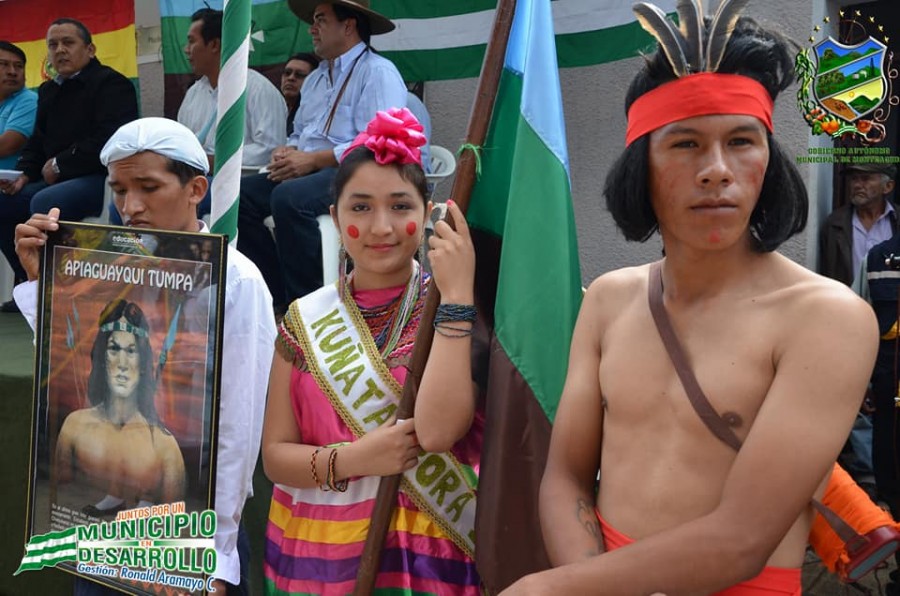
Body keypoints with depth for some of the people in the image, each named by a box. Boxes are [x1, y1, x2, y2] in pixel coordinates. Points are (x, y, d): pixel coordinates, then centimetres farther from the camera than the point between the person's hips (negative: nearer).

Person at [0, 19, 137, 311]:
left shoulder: (111, 84, -9)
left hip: (104, 177, -9)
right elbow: (37, 141, 21)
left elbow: (108, 141, -22)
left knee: (45, 202, -32)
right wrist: (24, 174, 0)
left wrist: (60, 164, -15)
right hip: (58, 179, 9)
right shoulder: (48, 91, 18)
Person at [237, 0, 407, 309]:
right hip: (309, 172, 9)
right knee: (240, 193, -7)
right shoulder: (315, 78, 22)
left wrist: (311, 160, -17)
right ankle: (276, 293, -3)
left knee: (289, 198, -33)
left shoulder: (378, 72, -7)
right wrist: (286, 153, 1)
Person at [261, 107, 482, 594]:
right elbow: (276, 455, -1)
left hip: (425, 554, -2)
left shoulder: (454, 310, -7)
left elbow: (436, 431, -22)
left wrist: (456, 294, -23)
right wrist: (352, 459, -19)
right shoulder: (305, 321, 0)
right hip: (317, 553, 2)